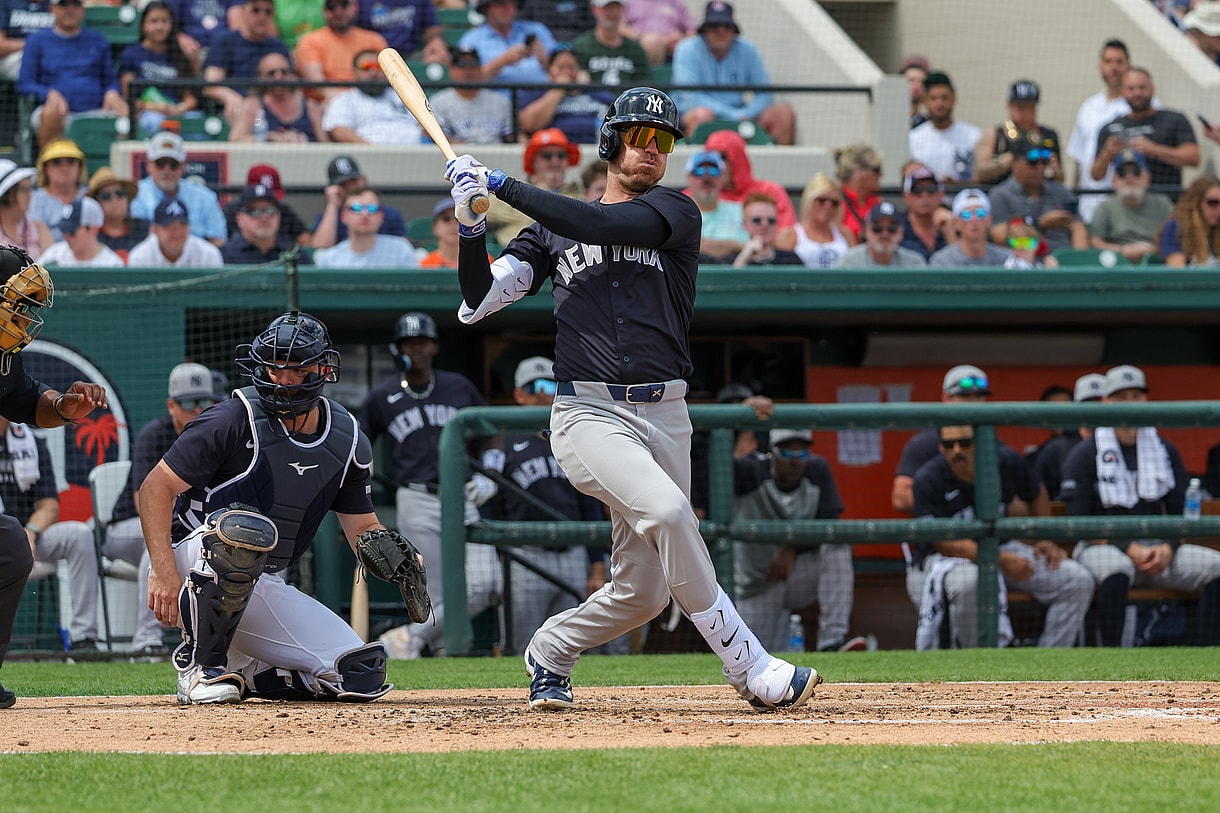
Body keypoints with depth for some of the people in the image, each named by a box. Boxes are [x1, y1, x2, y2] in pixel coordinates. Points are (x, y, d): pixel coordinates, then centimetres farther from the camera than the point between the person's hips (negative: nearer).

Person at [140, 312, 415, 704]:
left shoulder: (347, 440, 4)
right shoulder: (234, 420, -14)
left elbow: (363, 528, 11)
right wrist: (164, 571, -27)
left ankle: (241, 672, 11)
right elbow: (156, 488, -15)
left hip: (267, 590, 5)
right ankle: (200, 665, -24)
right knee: (249, 528, -40)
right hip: (195, 563, -5)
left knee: (363, 675, -11)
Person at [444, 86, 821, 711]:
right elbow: (478, 301, 6)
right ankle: (751, 671, -23)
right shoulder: (554, 229, 13)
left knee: (643, 590, 2)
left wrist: (504, 187, -13)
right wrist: (472, 224, -10)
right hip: (589, 415, -2)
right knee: (666, 510, -29)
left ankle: (549, 652, 31)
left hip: (664, 417, 2)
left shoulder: (675, 212, 7)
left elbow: (608, 226, -13)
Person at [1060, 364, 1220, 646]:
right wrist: (1130, 550, -16)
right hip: (1104, 547, -5)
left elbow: (1181, 513, 14)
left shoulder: (1165, 451, 14)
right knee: (1117, 569, -40)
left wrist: (1167, 548, -8)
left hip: (1158, 547, 5)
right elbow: (1080, 523, -6)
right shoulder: (1084, 455, 0)